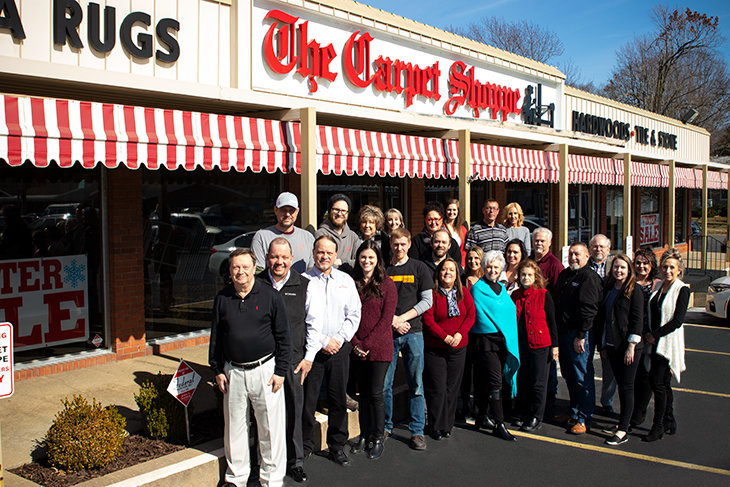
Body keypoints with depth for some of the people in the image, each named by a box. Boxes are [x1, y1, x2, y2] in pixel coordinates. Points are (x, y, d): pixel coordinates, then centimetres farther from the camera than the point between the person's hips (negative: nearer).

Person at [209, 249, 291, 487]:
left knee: (271, 427, 4)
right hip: (233, 372, 3)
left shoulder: (270, 296, -5)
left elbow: (284, 337, -2)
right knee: (235, 426, 12)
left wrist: (280, 371, -6)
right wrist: (217, 370, 9)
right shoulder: (222, 298, 5)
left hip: (264, 369, -3)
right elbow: (215, 336, 13)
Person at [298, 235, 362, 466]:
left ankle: (337, 445, 24)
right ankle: (305, 444, 18)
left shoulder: (346, 280, 8)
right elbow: (307, 318, -8)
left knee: (338, 399, 10)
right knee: (307, 399, 1)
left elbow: (354, 314, 5)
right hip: (312, 348, -3)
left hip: (340, 349, 3)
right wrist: (322, 342, -12)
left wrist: (339, 339, -6)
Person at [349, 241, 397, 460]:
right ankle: (364, 435, 22)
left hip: (379, 347, -3)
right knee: (363, 392, 10)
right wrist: (356, 343, -5)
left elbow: (386, 319, -7)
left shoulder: (387, 284, -3)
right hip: (358, 348, 3)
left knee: (375, 393, -1)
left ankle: (378, 439, 12)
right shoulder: (352, 283, 7)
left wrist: (367, 343, -11)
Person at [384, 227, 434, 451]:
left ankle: (417, 430, 11)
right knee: (384, 384, 4)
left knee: (416, 384, 2)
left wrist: (402, 317, -7)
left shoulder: (419, 268, 6)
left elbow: (427, 300, 1)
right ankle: (385, 426, 19)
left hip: (413, 332, -1)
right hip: (387, 332, 1)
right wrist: (393, 321, -8)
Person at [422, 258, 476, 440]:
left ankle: (448, 425, 22)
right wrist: (445, 337, -16)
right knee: (437, 389, -1)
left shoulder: (463, 294, 7)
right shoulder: (433, 293, -6)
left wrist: (460, 333, -12)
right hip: (434, 348, -3)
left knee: (452, 388, 9)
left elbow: (471, 315, 4)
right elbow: (428, 319, -10)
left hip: (458, 348, 4)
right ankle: (436, 427, 11)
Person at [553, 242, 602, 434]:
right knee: (569, 375, 16)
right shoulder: (564, 274, 15)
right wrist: (556, 332, 15)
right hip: (563, 332, 8)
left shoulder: (589, 277, -10)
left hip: (580, 335, -8)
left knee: (583, 377, -2)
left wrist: (581, 335, -19)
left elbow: (589, 309, -16)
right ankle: (574, 413, 28)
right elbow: (556, 302, 21)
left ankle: (584, 419, 6)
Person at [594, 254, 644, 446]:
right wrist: (603, 344, 14)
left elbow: (637, 320, -10)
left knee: (626, 387, -2)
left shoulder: (634, 290, -7)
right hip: (611, 345, 6)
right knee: (620, 384, 12)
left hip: (628, 346, -6)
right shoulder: (608, 289, 12)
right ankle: (622, 423, 21)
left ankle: (623, 430, 2)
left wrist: (631, 346, -15)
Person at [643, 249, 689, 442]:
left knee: (658, 382, -10)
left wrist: (655, 335, -13)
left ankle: (658, 425, -1)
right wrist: (649, 336, 5)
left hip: (669, 342, -6)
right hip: (655, 342, 6)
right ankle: (669, 422, 23)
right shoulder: (658, 288, 12)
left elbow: (677, 321, -14)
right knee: (663, 384, 12)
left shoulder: (682, 290, -7)